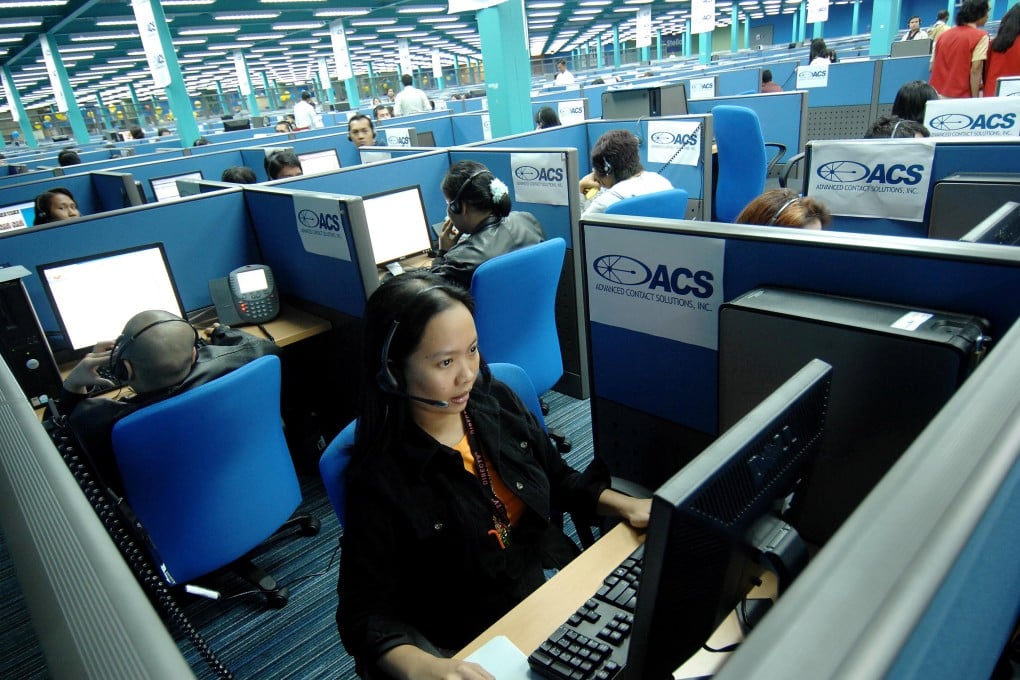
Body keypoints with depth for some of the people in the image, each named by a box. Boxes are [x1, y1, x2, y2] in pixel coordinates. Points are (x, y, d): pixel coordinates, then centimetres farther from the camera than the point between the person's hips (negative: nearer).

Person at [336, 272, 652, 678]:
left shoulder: (498, 403, -5)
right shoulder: (378, 479, -21)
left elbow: (561, 481, 11)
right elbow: (366, 615, -17)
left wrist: (627, 506, -3)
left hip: (558, 581, 4)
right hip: (474, 646, -3)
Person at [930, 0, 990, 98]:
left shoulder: (944, 34, 15)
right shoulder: (980, 36, -4)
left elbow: (933, 66, 16)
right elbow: (975, 71, -11)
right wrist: (975, 100, -8)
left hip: (936, 94, 6)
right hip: (959, 98, -6)